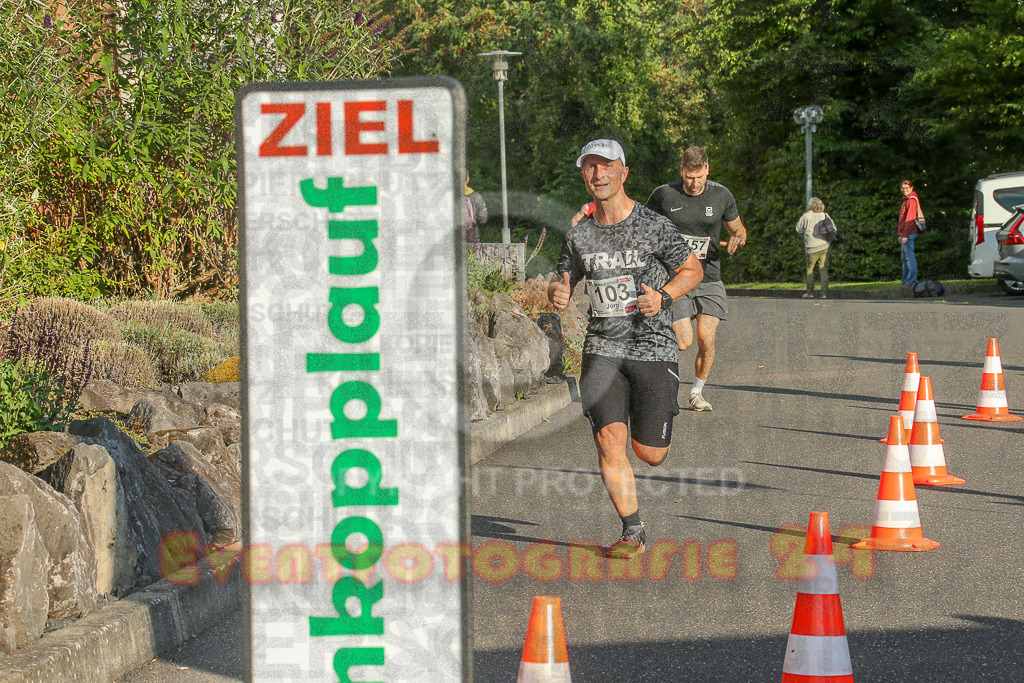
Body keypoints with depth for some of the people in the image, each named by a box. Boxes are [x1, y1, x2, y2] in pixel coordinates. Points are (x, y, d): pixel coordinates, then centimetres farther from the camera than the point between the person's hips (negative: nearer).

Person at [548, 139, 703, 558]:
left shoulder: (653, 227, -6)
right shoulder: (578, 235, 5)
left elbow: (692, 269, 3)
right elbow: (561, 282, 16)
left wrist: (662, 297, -15)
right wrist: (557, 294, -8)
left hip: (653, 347, -2)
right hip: (602, 347, 2)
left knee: (650, 455, 0)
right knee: (609, 439, -15)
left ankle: (652, 428, 39)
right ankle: (633, 532, -2)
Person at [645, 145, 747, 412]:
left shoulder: (721, 195, 1)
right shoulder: (663, 195, -4)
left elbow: (738, 230, 14)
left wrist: (737, 239, -9)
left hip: (709, 279, 2)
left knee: (706, 340, -10)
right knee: (684, 341, -14)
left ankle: (697, 392, 12)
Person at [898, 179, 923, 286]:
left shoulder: (912, 200, -12)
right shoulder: (906, 200, 19)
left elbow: (910, 219, -18)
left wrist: (905, 235, -21)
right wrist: (901, 234, 23)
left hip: (909, 233, -11)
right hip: (905, 234, 11)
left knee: (910, 257, -9)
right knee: (904, 258, 14)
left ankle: (911, 281, -9)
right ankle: (905, 281, 20)